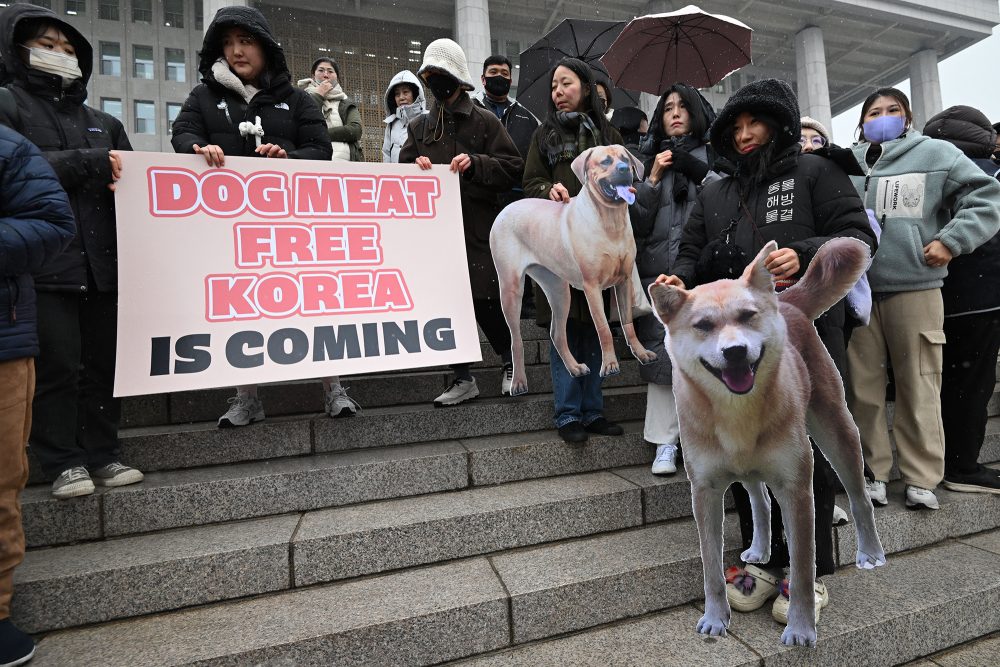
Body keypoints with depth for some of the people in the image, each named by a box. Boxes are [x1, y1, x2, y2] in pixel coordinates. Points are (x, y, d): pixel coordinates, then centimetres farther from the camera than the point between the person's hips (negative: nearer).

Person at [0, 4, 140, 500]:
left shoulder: (104, 123, 22)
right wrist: (93, 162, -10)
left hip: (104, 262, 4)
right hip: (44, 266, -3)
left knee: (105, 362, 4)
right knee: (57, 365, -4)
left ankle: (102, 455, 14)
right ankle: (63, 464, 8)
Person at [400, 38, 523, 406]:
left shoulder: (484, 121, 6)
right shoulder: (419, 126, 19)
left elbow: (512, 168, 0)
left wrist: (475, 164, -14)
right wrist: (416, 167, -4)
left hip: (477, 227, -4)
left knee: (485, 300, -6)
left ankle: (511, 361, 21)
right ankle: (463, 378, 14)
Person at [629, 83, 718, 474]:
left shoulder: (716, 154, 15)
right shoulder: (647, 159, 19)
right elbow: (635, 222, 9)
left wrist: (703, 175, -8)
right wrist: (653, 178, -2)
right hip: (660, 269, 1)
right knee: (662, 352, -4)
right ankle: (665, 442, 4)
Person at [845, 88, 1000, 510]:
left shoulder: (935, 153, 6)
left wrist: (951, 241, -7)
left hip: (914, 289, -2)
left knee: (919, 387, 3)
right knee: (862, 386, 6)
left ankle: (921, 478, 16)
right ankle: (872, 471, 19)